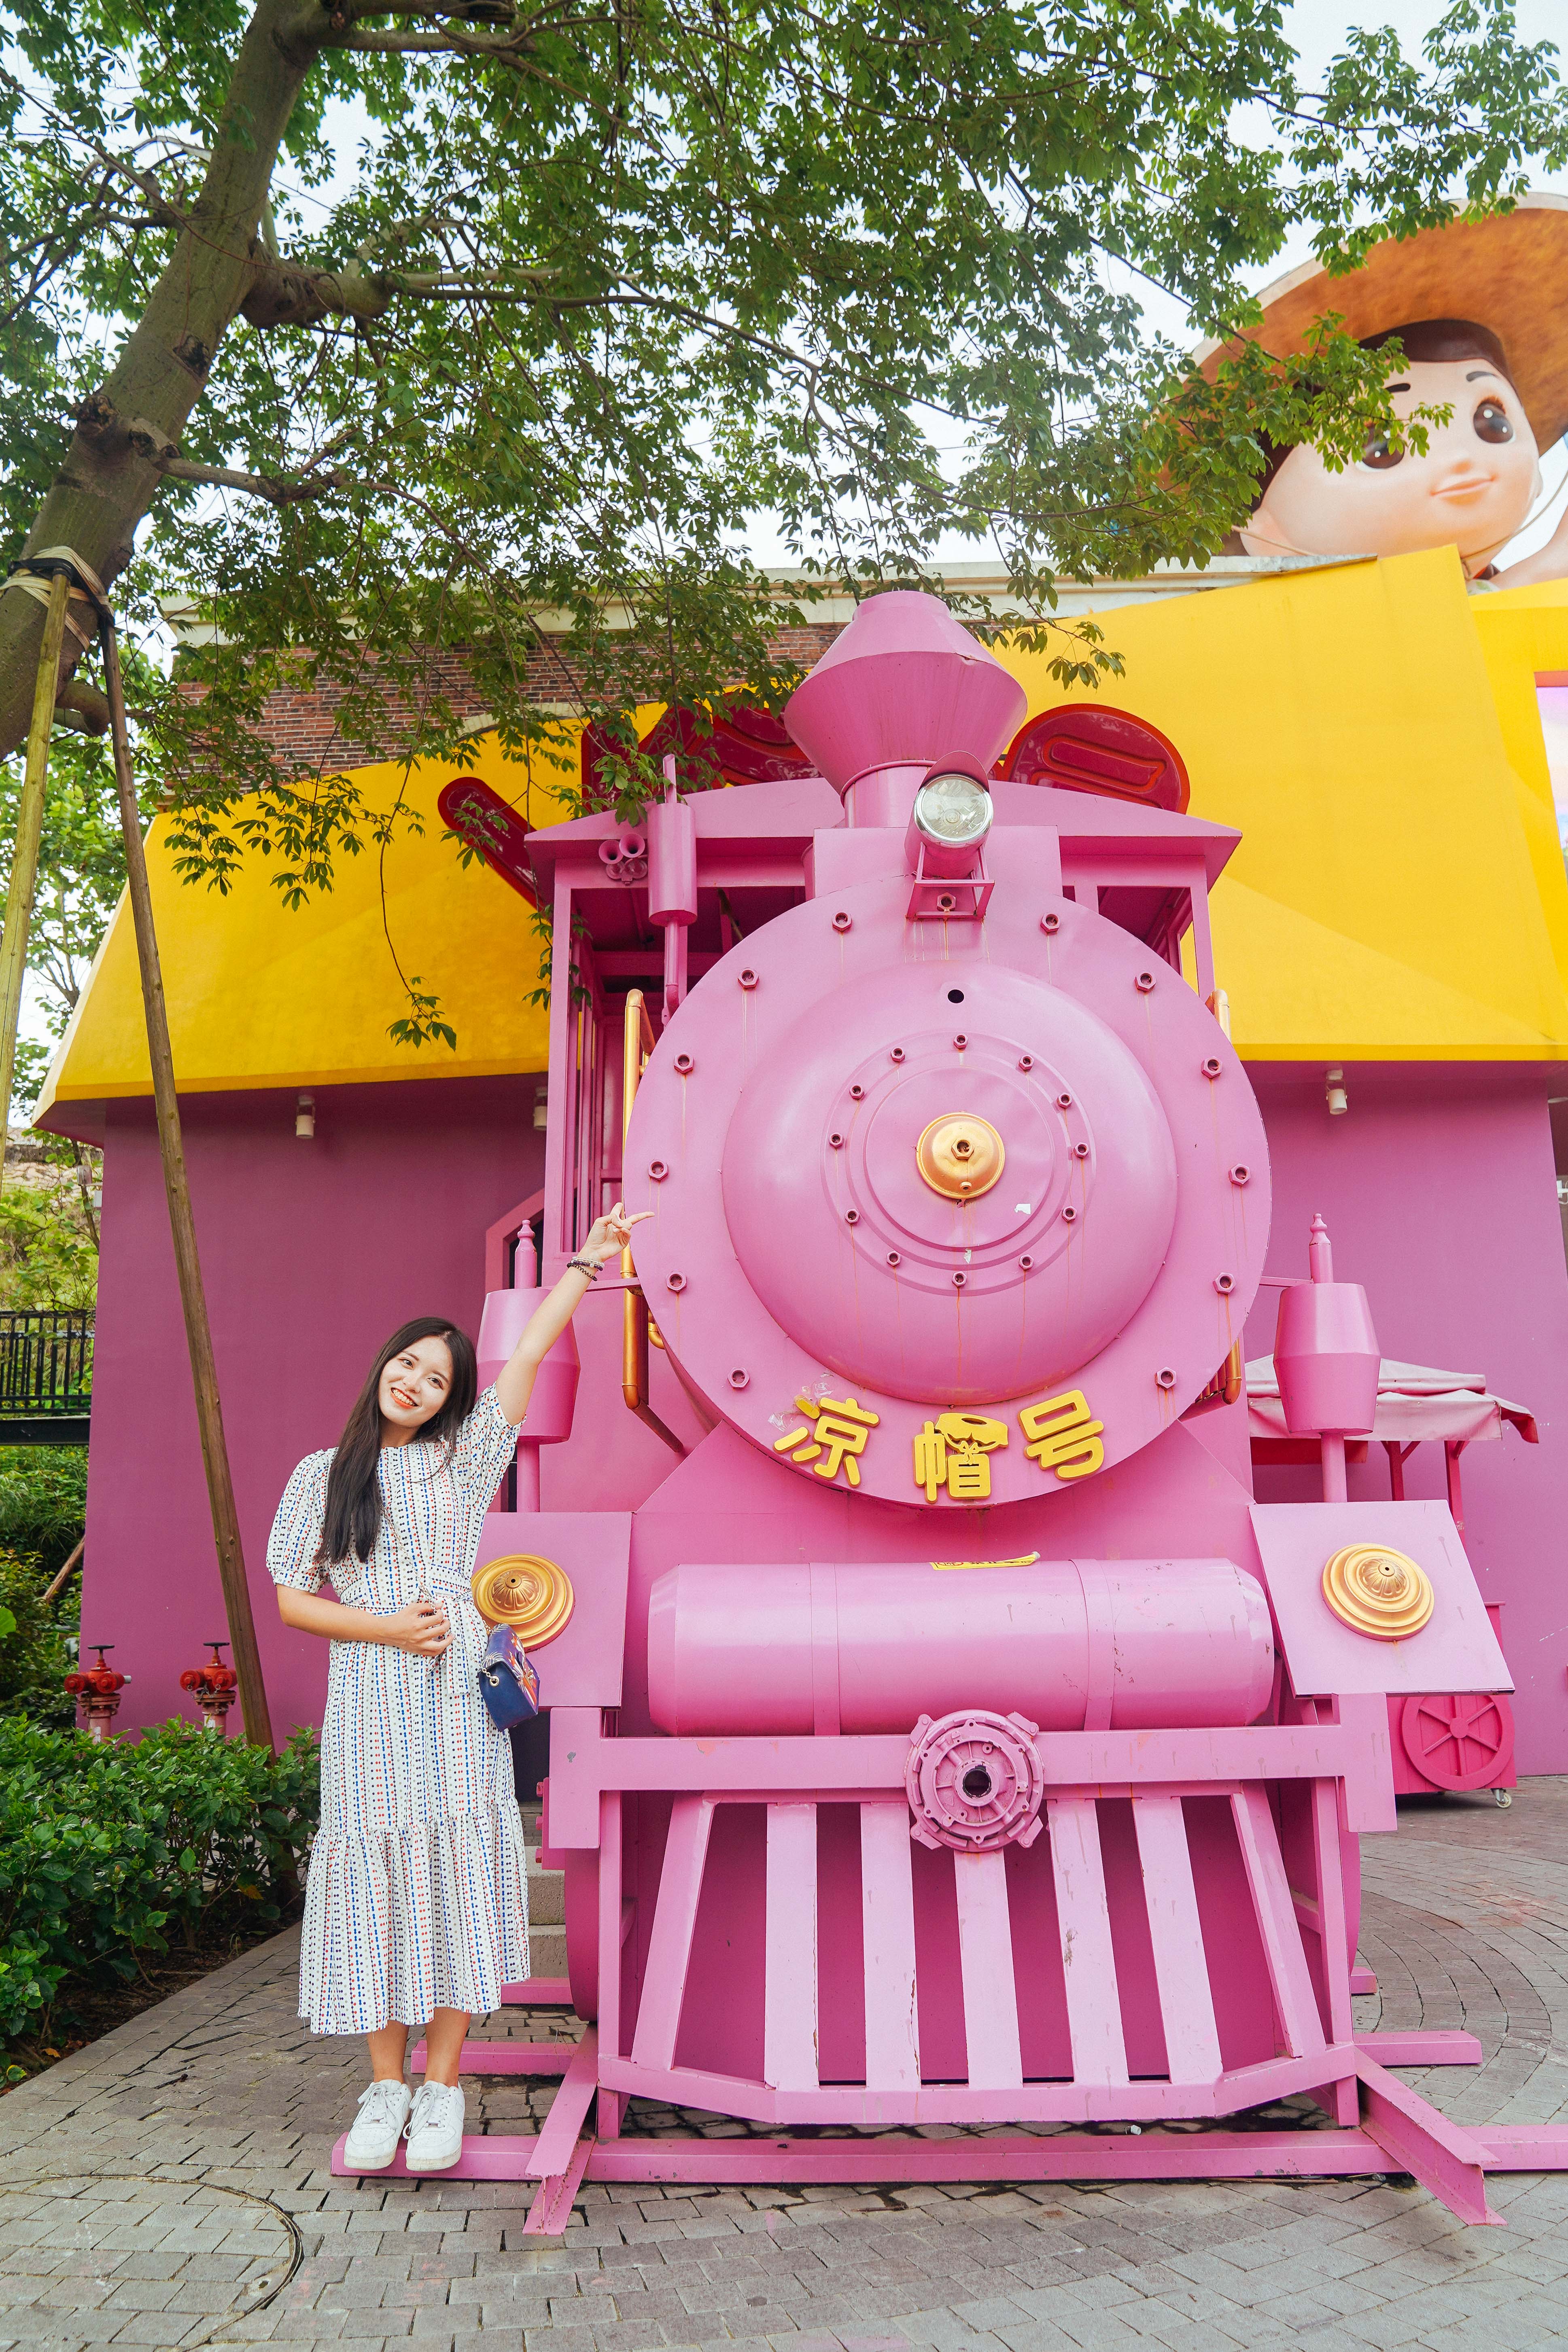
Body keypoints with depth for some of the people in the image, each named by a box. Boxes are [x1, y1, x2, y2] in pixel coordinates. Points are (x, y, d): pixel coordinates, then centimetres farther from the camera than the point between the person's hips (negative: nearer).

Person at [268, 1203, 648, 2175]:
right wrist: (389, 1628, -9)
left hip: (457, 1693, 0)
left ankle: (442, 2086, 12)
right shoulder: (323, 1474, 8)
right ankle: (386, 2087, 17)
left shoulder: (465, 1459, 7)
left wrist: (589, 1258, 3)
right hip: (368, 1694, 0)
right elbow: (292, 1600, 5)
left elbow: (530, 1354, 3)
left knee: (458, 1866, -1)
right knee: (377, 1868, 2)